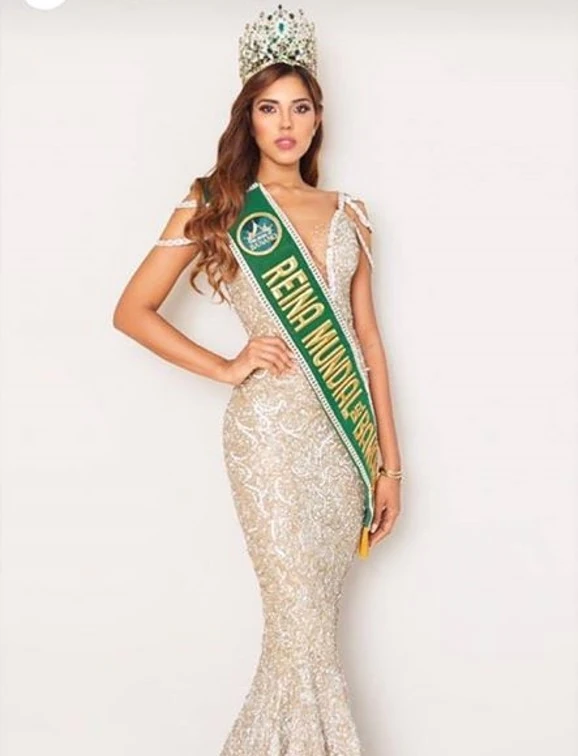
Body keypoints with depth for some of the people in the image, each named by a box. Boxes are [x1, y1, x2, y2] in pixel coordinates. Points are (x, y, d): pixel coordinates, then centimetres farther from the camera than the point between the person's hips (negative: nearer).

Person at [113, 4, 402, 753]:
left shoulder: (346, 212, 12)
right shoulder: (214, 206, 2)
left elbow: (367, 338, 11)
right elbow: (132, 310, 1)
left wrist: (388, 459, 8)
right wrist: (226, 366, -6)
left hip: (348, 431, 4)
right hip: (273, 427, -4)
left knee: (310, 621, 10)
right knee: (303, 628, -2)